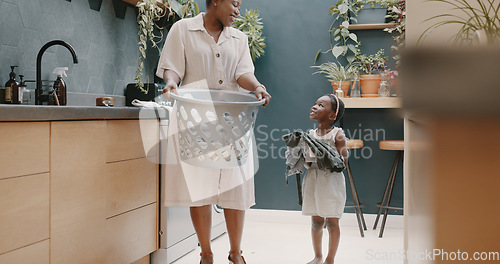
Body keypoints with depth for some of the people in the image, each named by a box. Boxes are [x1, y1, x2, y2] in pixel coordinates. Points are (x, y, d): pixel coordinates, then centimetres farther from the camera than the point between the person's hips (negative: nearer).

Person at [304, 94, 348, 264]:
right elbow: (307, 162, 10)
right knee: (316, 221, 13)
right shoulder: (310, 134, 6)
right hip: (312, 180, 4)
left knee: (331, 222, 4)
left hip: (331, 181, -4)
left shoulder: (337, 135, -7)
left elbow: (343, 164, -8)